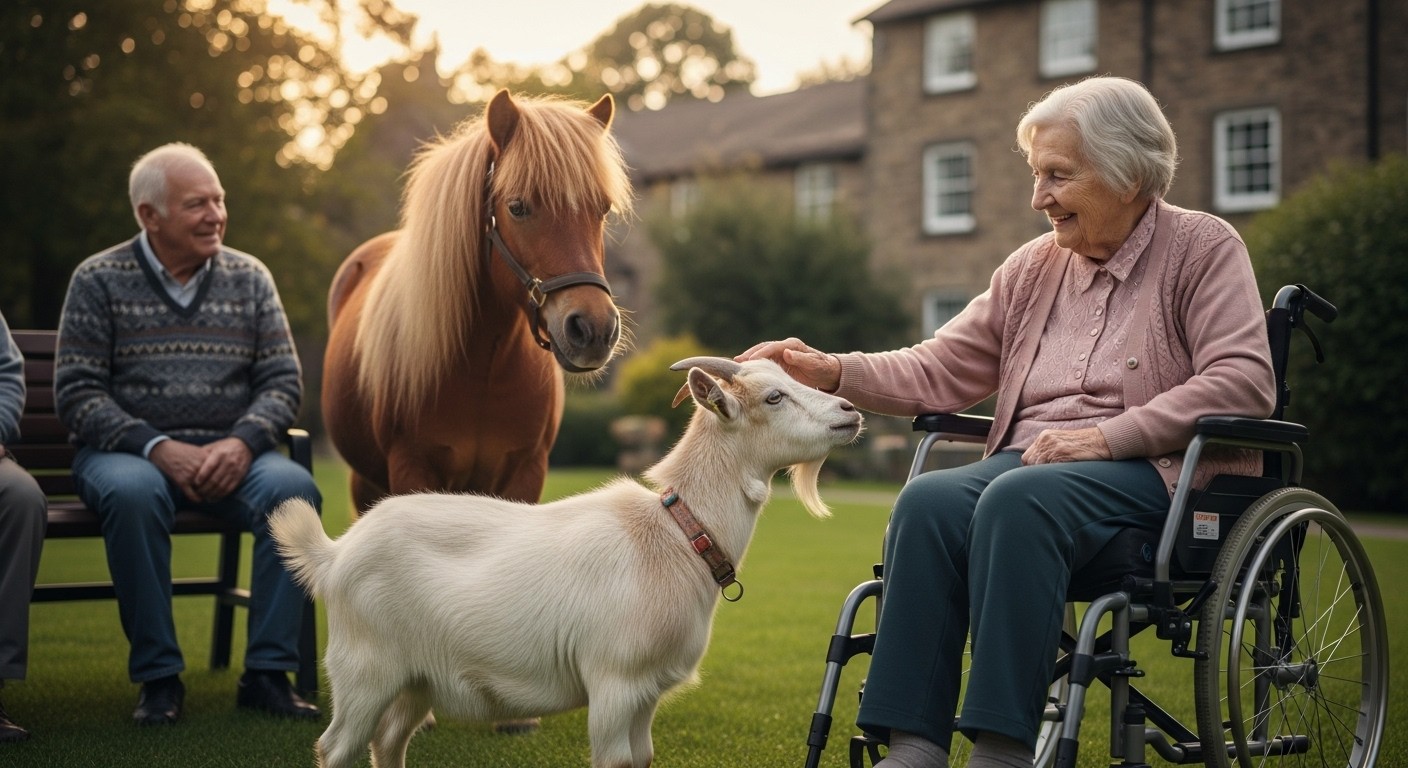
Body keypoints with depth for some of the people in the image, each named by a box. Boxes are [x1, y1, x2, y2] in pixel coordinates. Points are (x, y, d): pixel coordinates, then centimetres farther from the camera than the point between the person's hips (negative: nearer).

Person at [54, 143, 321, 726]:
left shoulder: (249, 277, 9)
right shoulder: (99, 280, 1)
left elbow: (283, 381, 4)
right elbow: (76, 394, -6)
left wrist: (242, 442, -15)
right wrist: (158, 448, -19)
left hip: (230, 454, 2)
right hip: (128, 451, -2)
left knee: (294, 489, -28)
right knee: (133, 493, -37)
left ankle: (267, 673, -20)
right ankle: (158, 676, -23)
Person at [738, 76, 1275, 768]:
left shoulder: (1203, 247, 4)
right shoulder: (1033, 267, 19)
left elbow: (1242, 382, -9)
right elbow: (940, 369, 15)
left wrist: (1106, 435, -17)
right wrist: (830, 371, -1)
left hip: (1157, 471, -5)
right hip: (1027, 462, 5)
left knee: (1017, 500, -35)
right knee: (927, 500, -27)